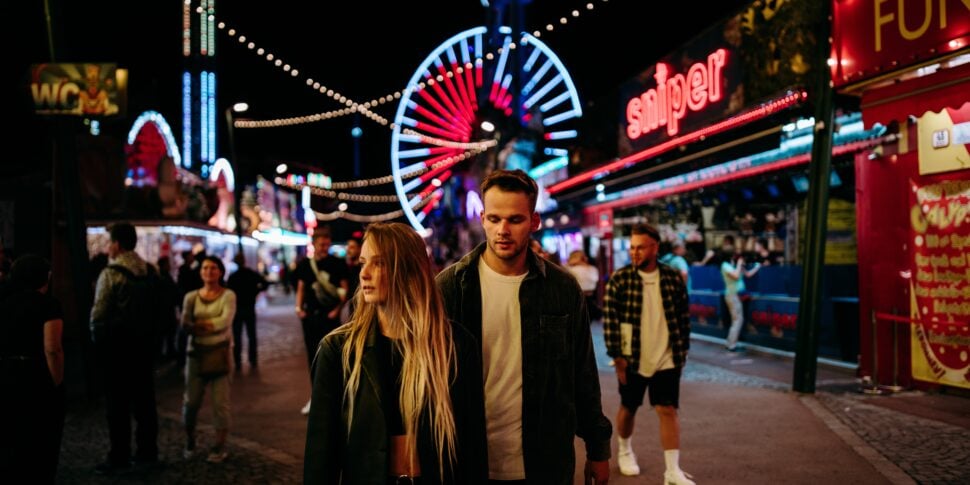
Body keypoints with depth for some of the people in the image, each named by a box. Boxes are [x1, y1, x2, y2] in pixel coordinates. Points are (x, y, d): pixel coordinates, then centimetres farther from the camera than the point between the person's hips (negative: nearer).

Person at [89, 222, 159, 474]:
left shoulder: (110, 273, -12)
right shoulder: (149, 271, 5)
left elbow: (99, 313, -13)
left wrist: (97, 339, 1)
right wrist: (150, 331, 12)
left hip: (116, 343, -6)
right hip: (145, 342, 6)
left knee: (117, 403, 1)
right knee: (144, 399, 12)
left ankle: (119, 458, 5)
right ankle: (147, 451, 19)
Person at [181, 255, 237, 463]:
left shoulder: (228, 295, -1)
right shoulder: (191, 297, 8)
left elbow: (225, 321, -14)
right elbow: (185, 324, -5)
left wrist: (199, 324, -9)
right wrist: (211, 326, -19)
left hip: (220, 352, -2)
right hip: (196, 353, 3)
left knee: (220, 403, -2)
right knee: (191, 401, 4)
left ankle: (220, 447, 10)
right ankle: (189, 442, 25)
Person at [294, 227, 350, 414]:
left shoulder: (337, 264, -2)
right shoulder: (305, 264, 7)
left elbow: (344, 289, -2)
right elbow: (301, 288, 12)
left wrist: (337, 309, -13)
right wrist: (299, 308, -1)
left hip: (330, 316, -4)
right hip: (310, 315, 4)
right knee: (313, 356, 10)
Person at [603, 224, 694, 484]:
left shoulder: (674, 278, -2)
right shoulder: (619, 279, -9)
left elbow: (683, 317, 6)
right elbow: (609, 319, -9)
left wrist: (682, 351, 6)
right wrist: (617, 357, -11)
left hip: (666, 360, 1)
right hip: (632, 360, -1)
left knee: (668, 410, -1)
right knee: (628, 408, 15)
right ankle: (624, 451, 39)